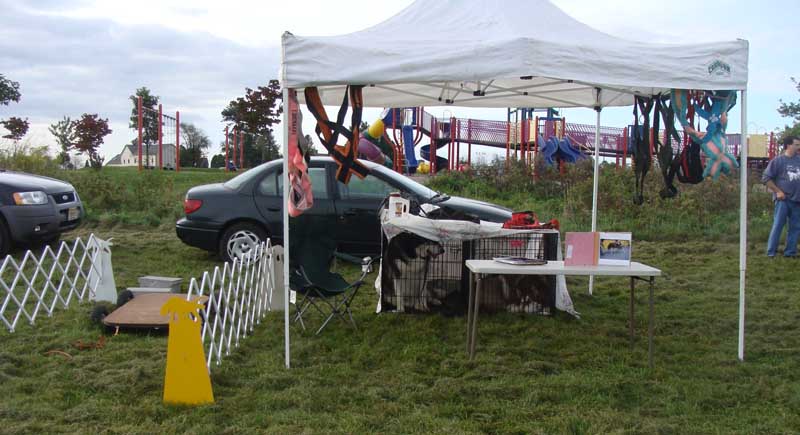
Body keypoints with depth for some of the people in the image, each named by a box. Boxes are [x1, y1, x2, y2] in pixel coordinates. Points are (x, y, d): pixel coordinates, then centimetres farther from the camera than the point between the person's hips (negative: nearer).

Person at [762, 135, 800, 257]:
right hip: (783, 199, -5)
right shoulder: (778, 160, -4)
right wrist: (778, 191, -9)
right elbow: (766, 178, -5)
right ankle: (771, 252, -2)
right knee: (778, 225, -6)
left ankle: (790, 251, 14)